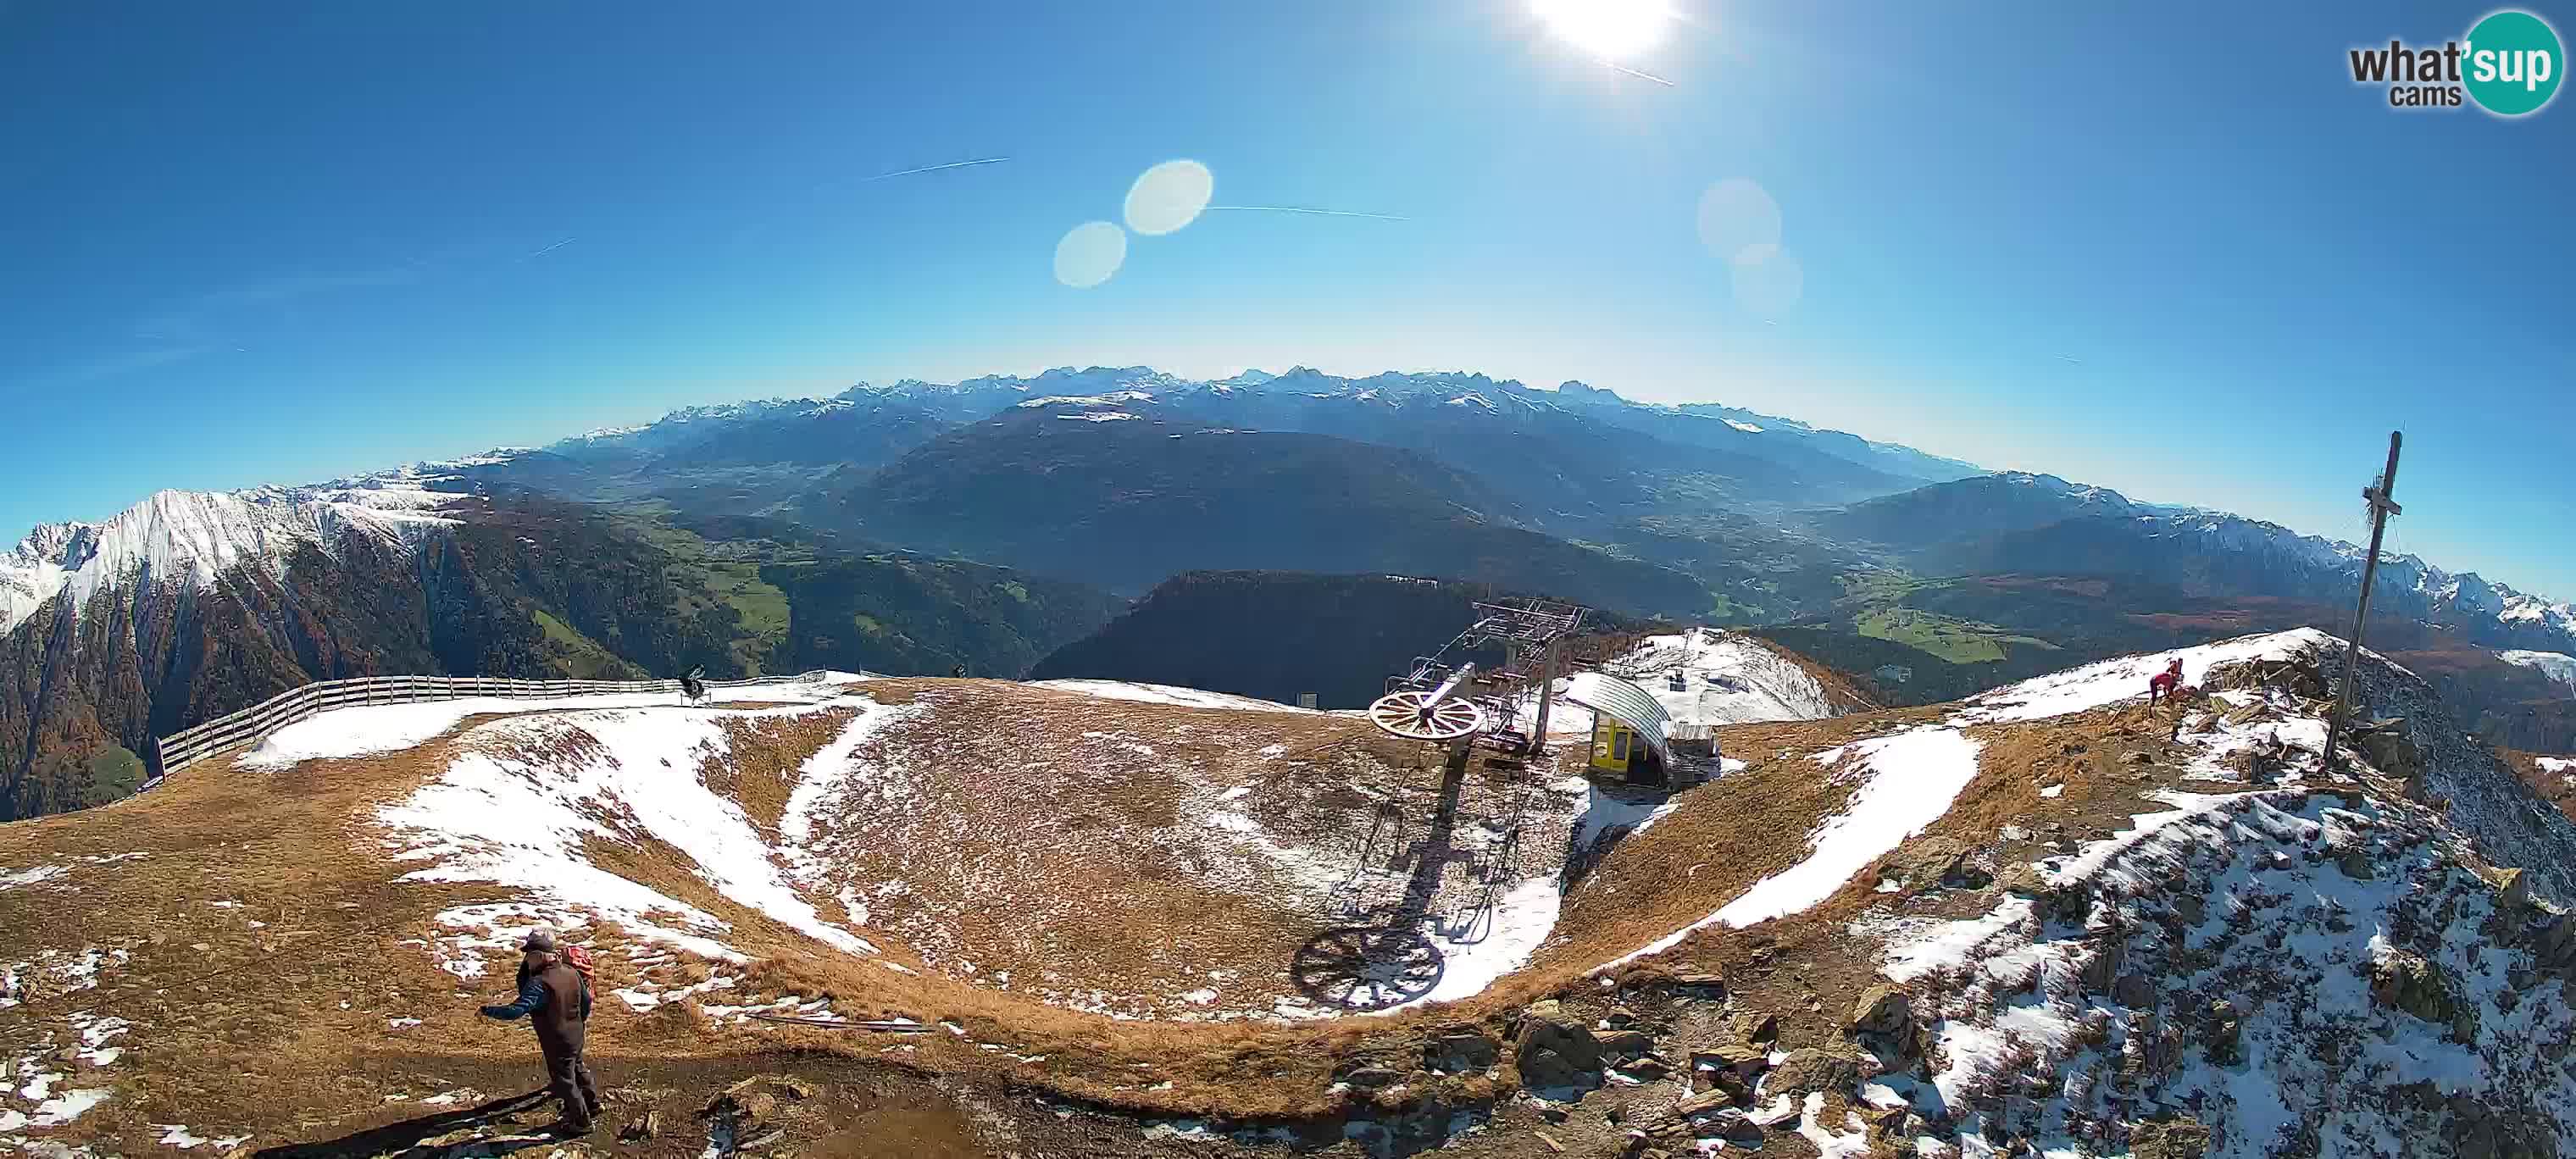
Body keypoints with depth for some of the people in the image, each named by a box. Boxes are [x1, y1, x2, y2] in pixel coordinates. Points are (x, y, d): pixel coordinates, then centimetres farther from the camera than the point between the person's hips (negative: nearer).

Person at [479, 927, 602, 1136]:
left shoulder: (539, 984, -29)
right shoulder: (571, 972, -4)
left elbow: (517, 1010, -36)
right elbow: (586, 1000, 7)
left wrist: (488, 1011, -24)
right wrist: (580, 1020, 24)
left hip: (556, 1042, -8)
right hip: (575, 1036, 8)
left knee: (564, 1081, 10)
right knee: (578, 1070, 28)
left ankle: (581, 1122, 24)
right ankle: (592, 1105, 45)